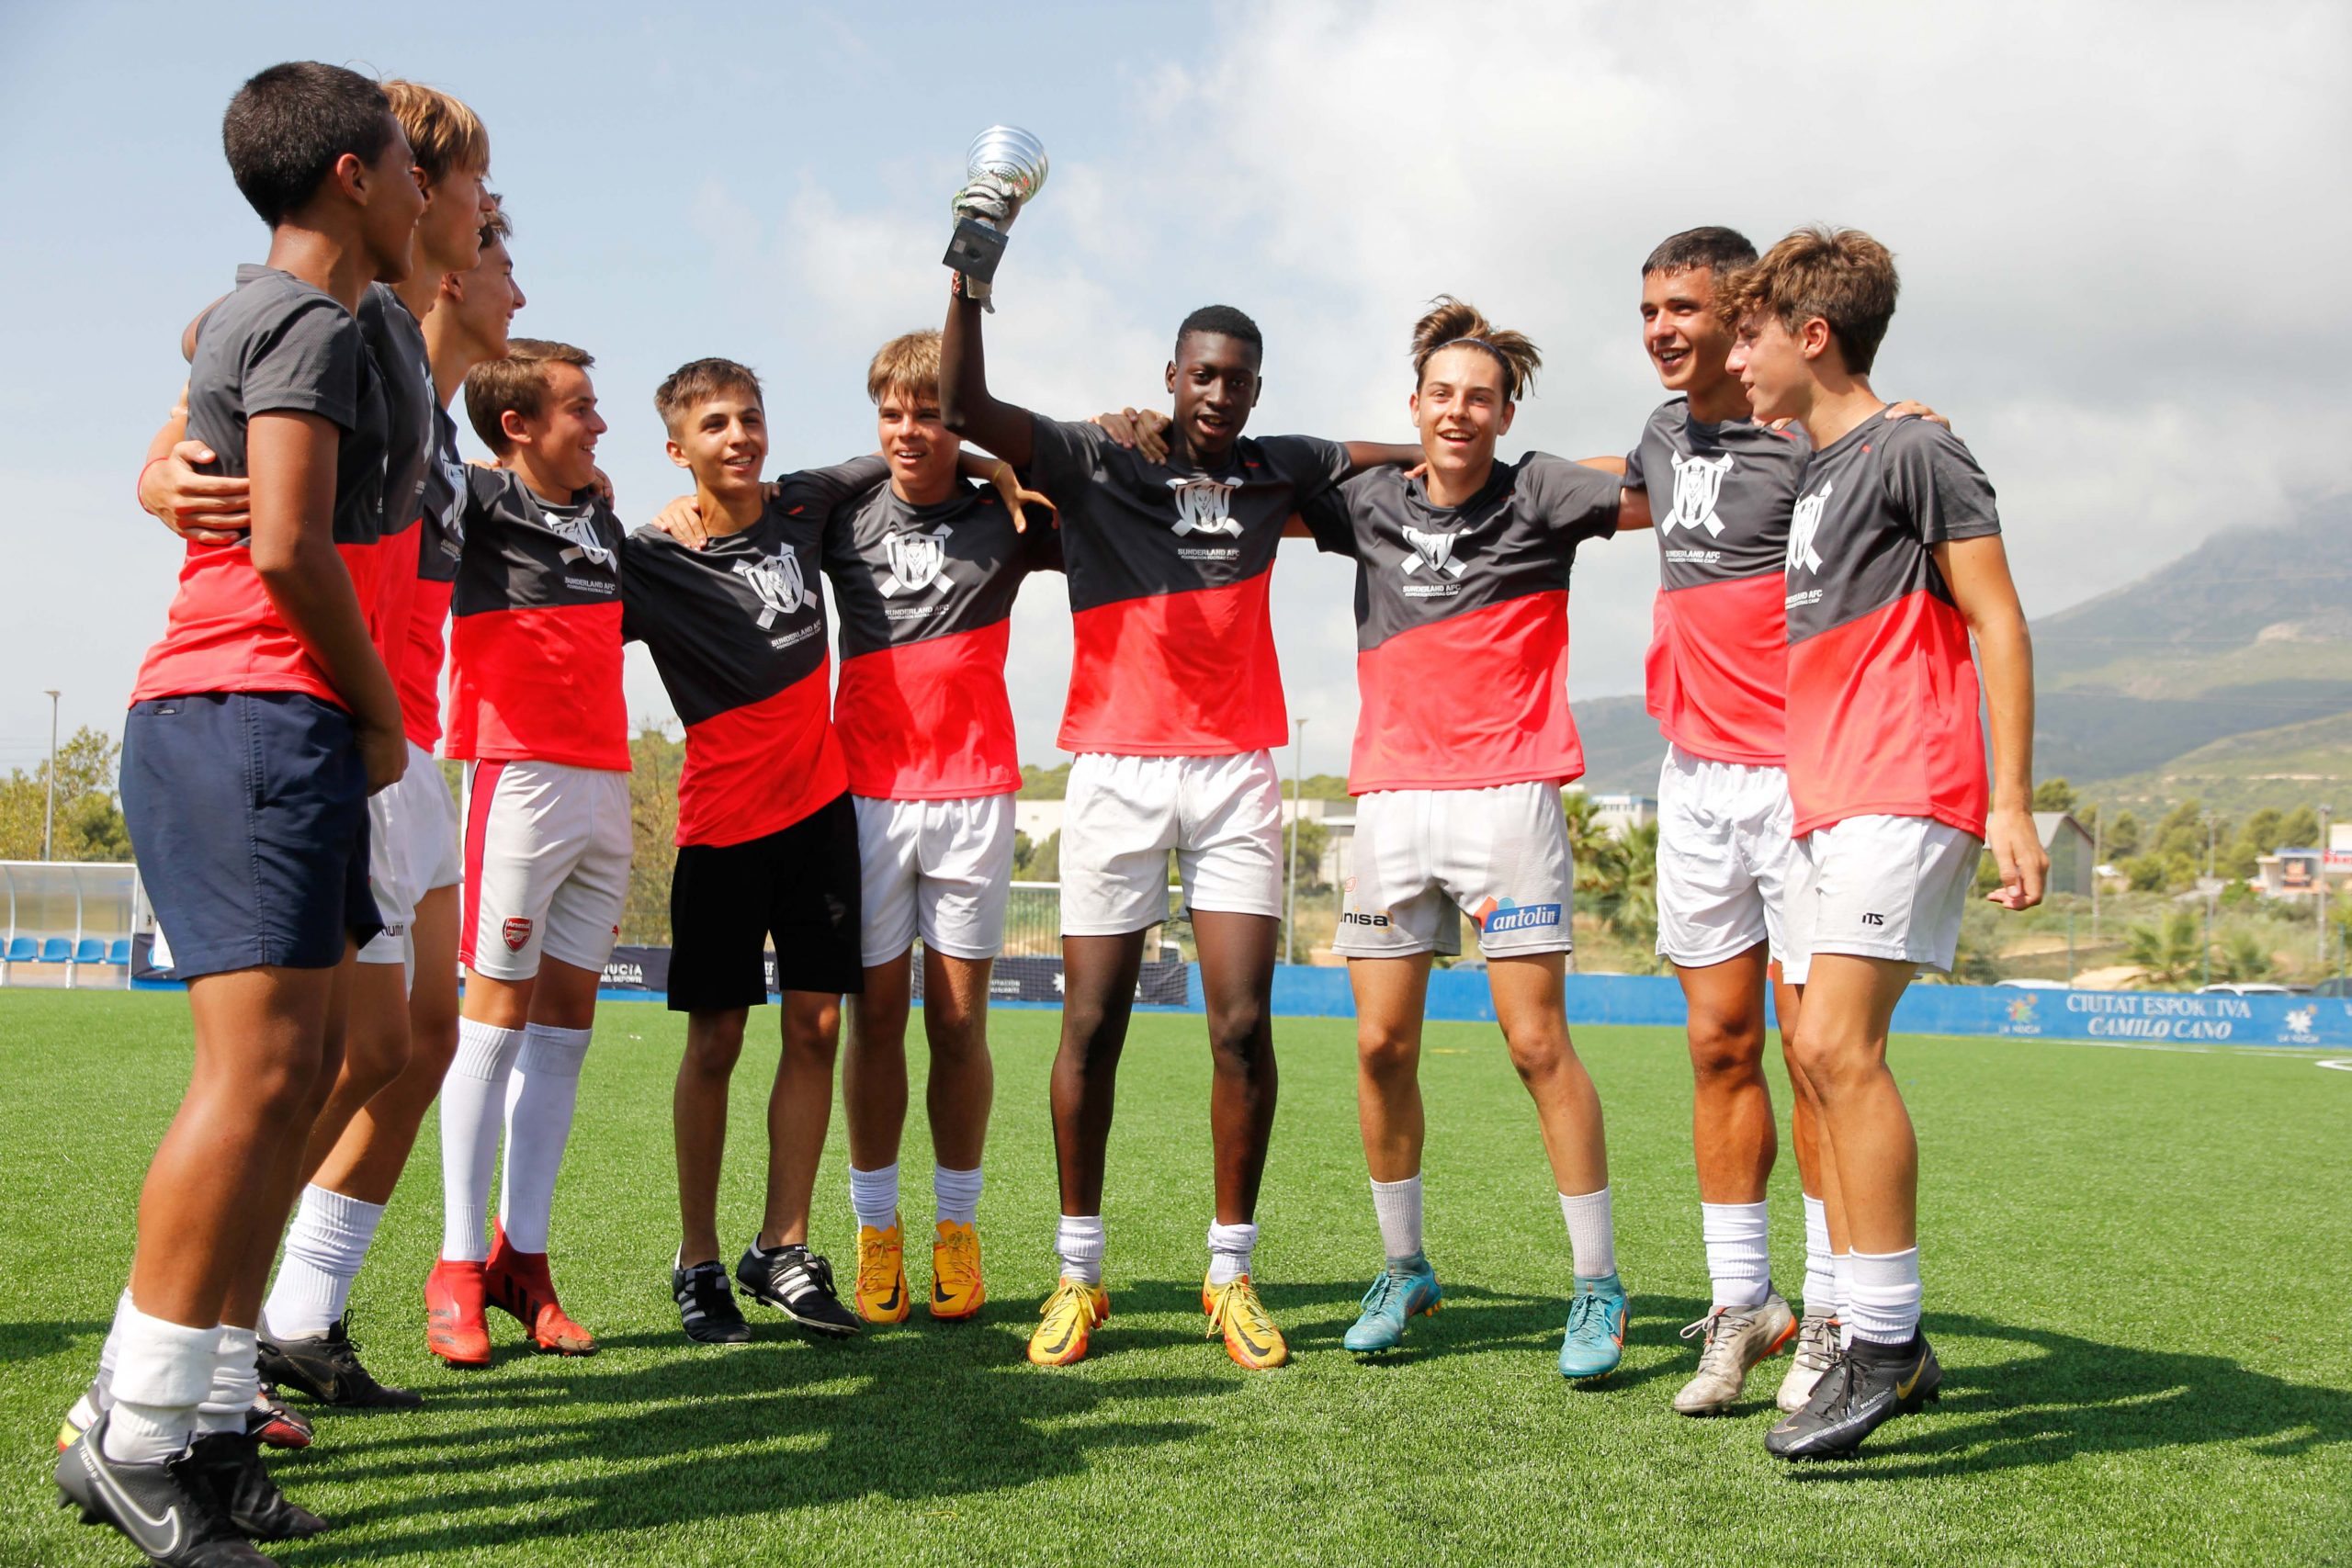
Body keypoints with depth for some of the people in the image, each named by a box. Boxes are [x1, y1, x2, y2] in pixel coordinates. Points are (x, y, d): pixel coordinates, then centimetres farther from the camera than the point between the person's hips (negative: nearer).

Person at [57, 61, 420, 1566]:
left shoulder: (257, 315, 24)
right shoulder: (312, 323, -8)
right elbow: (291, 551, -17)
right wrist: (383, 712, -6)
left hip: (277, 728, 11)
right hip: (256, 719, -11)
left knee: (300, 1069, 6)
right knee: (257, 1070, -15)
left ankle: (212, 1420, 9)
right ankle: (135, 1439, -11)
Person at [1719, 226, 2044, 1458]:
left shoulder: (1913, 452, -4)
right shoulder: (1802, 477, 20)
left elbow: (1998, 623, -8)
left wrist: (2012, 804, -14)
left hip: (1903, 793, -9)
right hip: (1821, 802, 9)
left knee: (1836, 1045, -18)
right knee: (1822, 1058, 6)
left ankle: (1884, 1340, -10)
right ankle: (1885, 1349, 13)